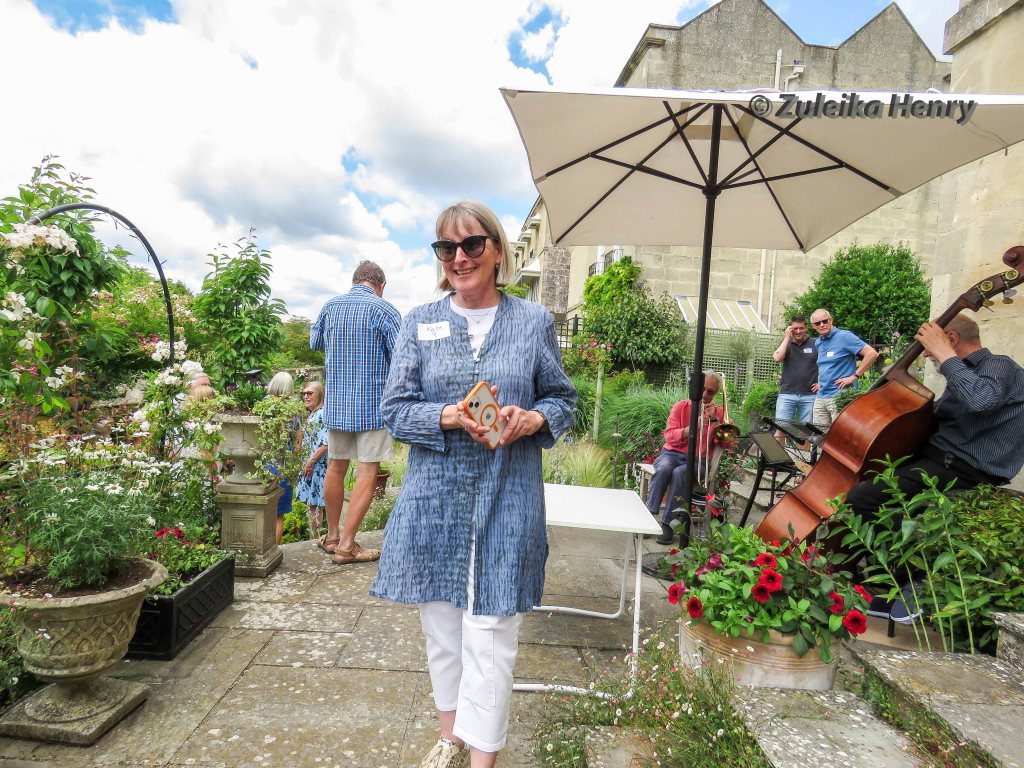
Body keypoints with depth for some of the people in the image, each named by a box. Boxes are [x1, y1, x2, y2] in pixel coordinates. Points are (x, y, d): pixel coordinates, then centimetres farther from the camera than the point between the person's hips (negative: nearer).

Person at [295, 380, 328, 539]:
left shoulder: (322, 414, -15)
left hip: (318, 465, -10)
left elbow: (326, 444, -21)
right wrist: (306, 463, 16)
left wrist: (311, 461, -16)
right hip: (309, 465, 10)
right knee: (310, 504, 13)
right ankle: (312, 540, 22)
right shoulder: (310, 414, 16)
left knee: (314, 505, -3)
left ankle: (314, 540, 5)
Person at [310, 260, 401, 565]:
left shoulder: (330, 307, 5)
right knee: (367, 473, 0)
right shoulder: (384, 310, -10)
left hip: (336, 402, 5)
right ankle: (346, 544, 1)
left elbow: (314, 343, 21)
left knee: (336, 467, 15)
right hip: (373, 403, -5)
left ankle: (332, 536, 27)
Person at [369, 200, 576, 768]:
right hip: (435, 498, 2)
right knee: (441, 626, 15)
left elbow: (563, 399, 8)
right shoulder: (421, 322, 5)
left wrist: (533, 418, -14)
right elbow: (395, 410, 1)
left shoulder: (534, 322, 3)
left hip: (508, 500, -2)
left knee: (490, 634, 0)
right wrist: (453, 416, -18)